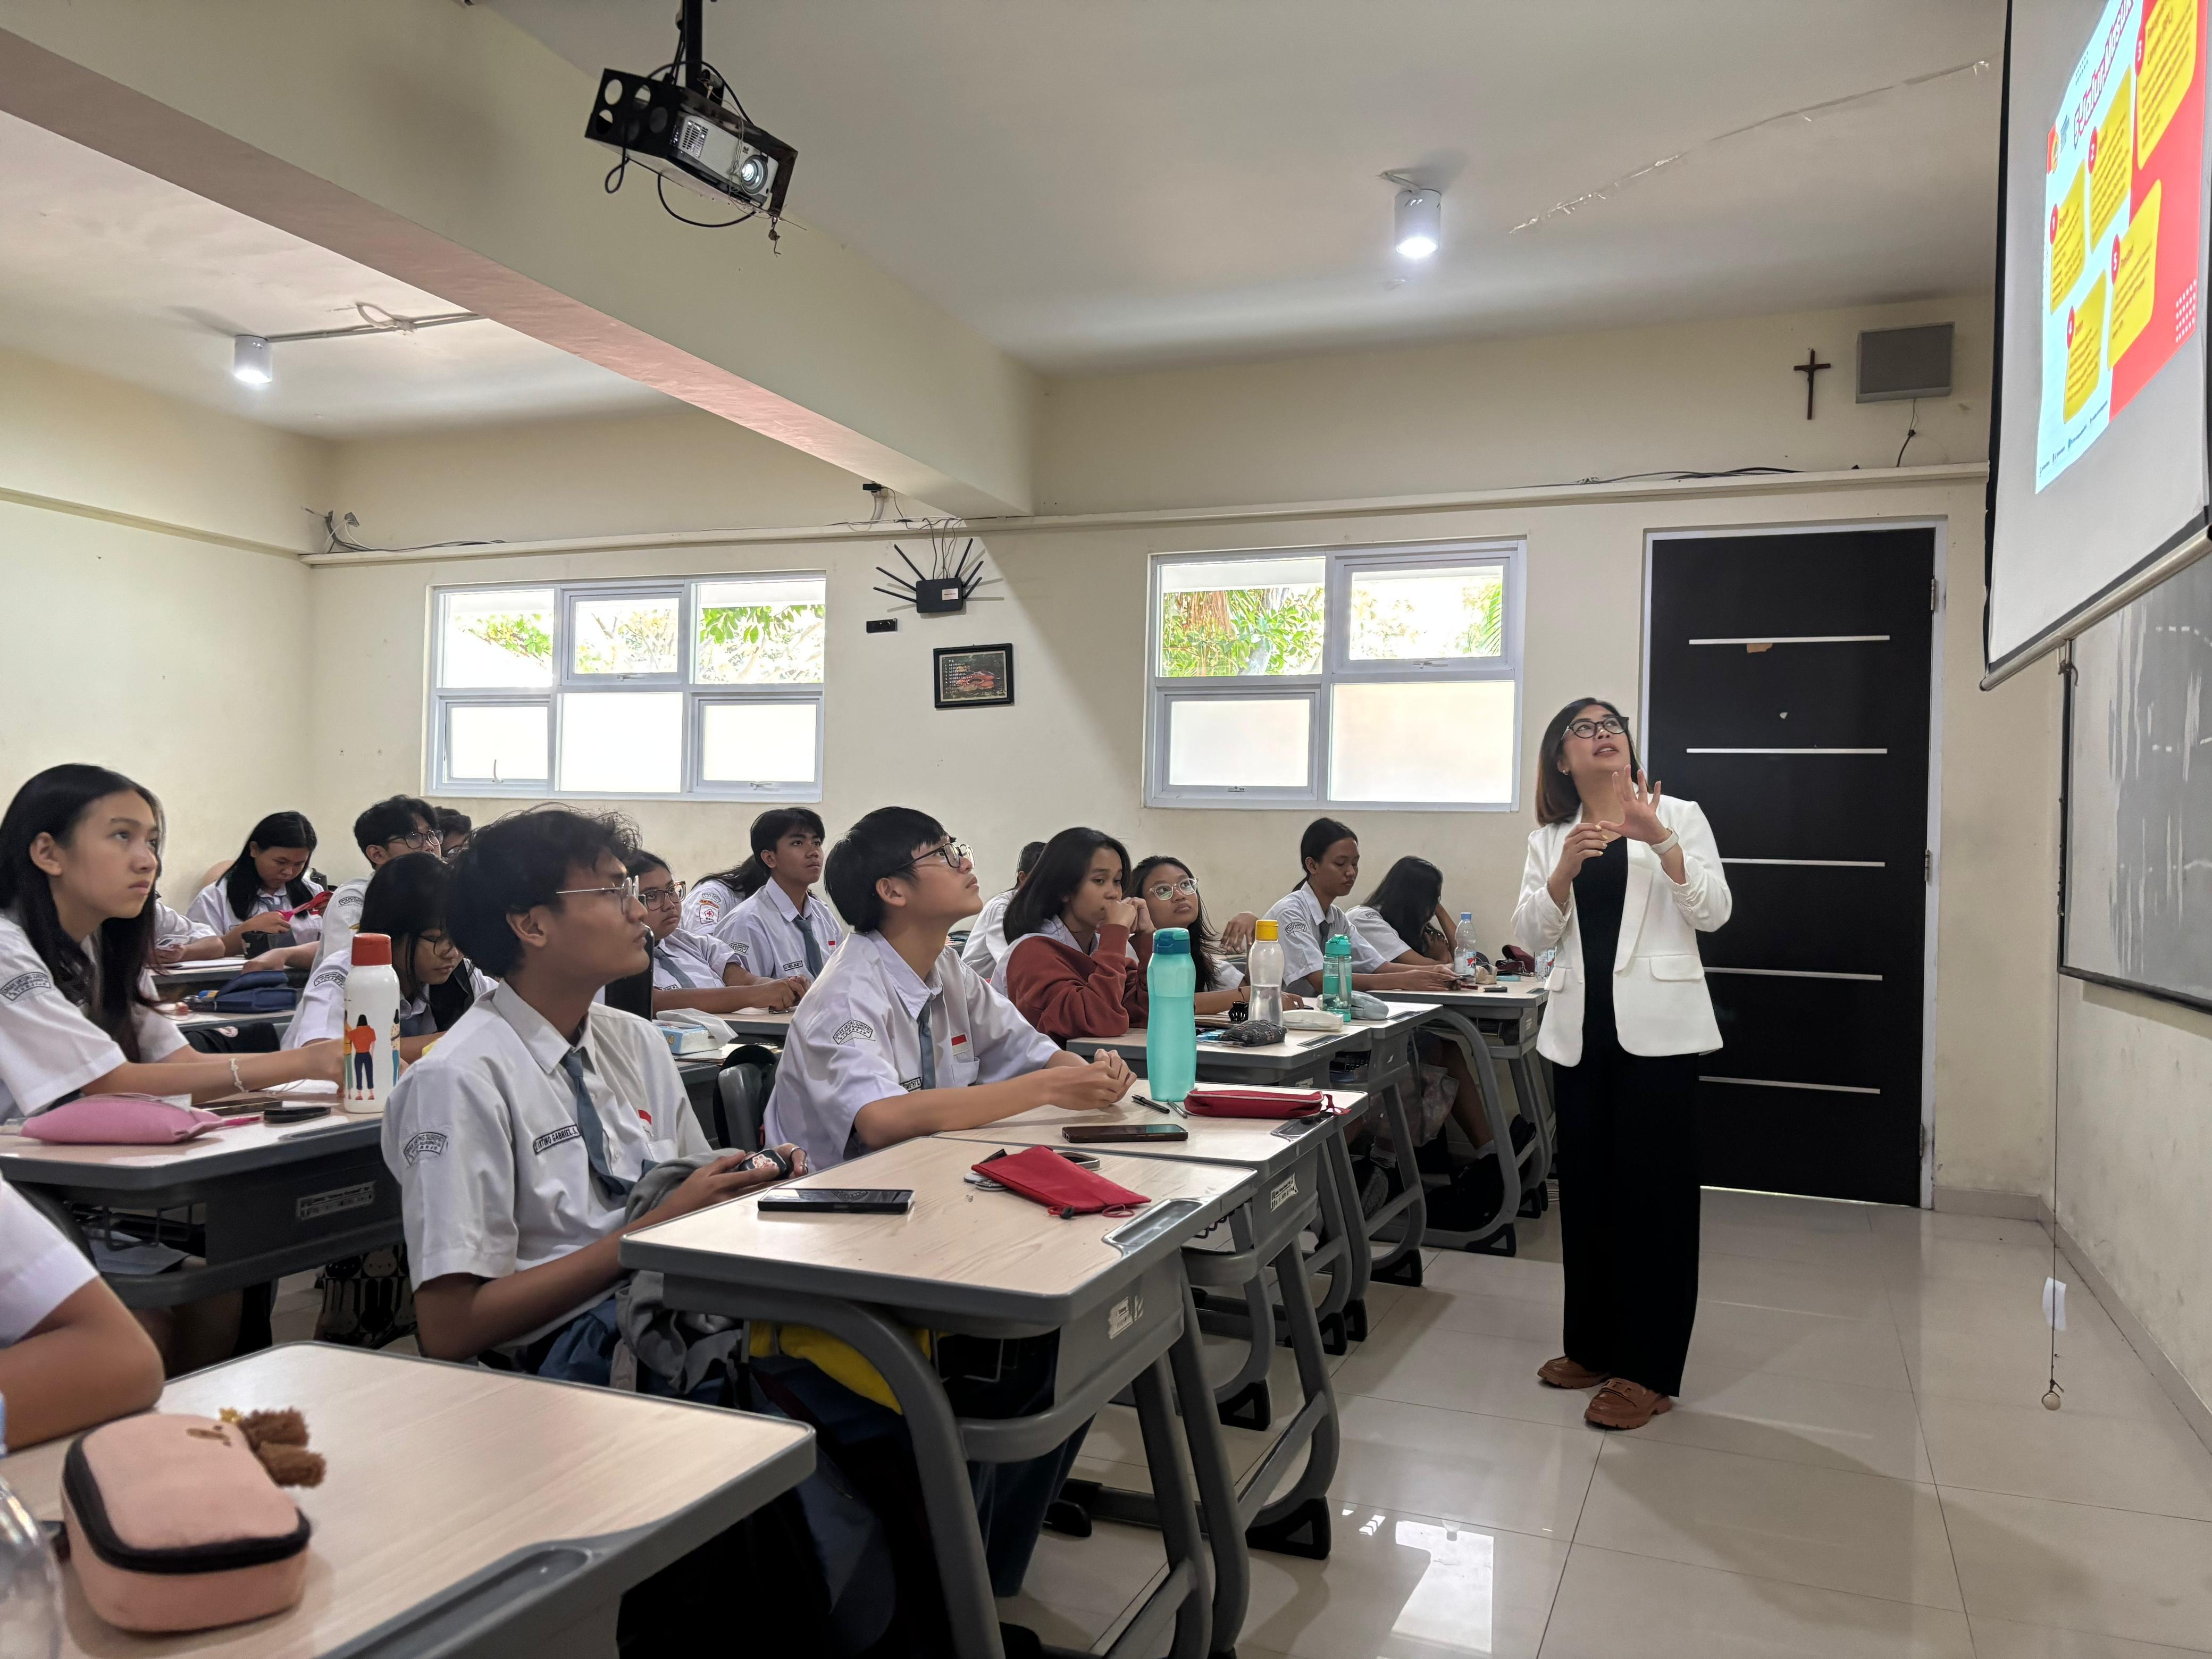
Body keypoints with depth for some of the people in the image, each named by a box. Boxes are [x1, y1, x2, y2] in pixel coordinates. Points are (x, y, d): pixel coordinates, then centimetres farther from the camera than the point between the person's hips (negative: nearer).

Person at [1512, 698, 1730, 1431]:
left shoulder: (1678, 817, 5)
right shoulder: (1549, 838, 12)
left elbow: (1713, 912, -6)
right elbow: (1530, 936, 2)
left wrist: (1660, 840, -19)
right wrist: (1565, 868, -14)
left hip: (1656, 1026, -3)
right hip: (1582, 1027, 4)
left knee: (1652, 1189, -3)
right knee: (1586, 1185, 8)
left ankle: (1649, 1370, 4)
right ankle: (1593, 1347, 22)